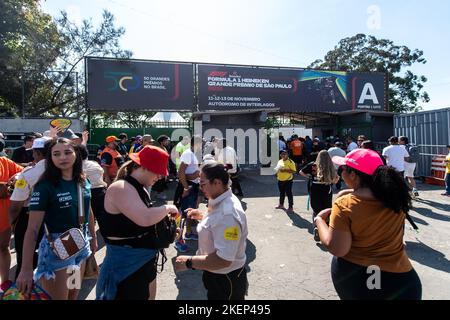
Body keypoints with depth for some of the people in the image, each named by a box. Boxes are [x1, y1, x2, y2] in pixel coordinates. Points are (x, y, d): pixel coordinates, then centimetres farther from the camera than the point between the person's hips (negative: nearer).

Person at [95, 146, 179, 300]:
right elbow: (145, 219, -36)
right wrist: (168, 208, -19)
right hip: (126, 264, -9)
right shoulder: (120, 188, -23)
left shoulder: (140, 188, 6)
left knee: (150, 295, 22)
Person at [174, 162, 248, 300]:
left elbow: (223, 260, -35)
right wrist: (202, 217, 4)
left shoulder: (228, 214, -35)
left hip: (226, 281, -9)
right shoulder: (222, 202, -2)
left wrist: (188, 262, -28)